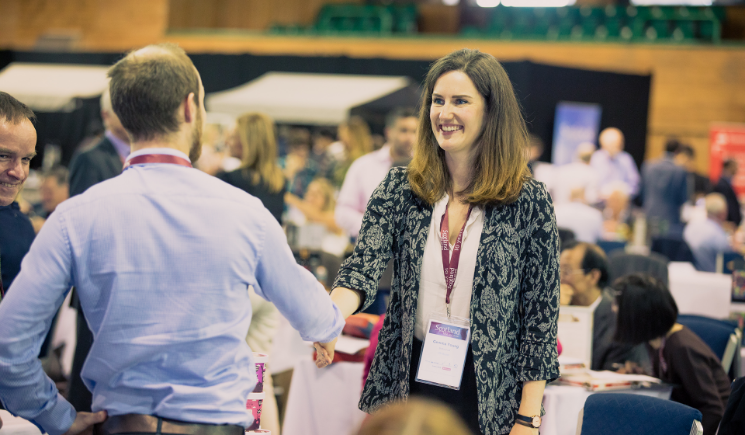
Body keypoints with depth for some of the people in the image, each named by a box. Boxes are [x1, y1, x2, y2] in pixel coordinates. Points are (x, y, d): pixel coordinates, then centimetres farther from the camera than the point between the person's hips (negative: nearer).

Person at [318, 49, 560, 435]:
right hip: (407, 384, 2)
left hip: (488, 397, -2)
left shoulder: (529, 202, -5)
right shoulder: (399, 189, 2)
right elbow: (364, 265, -11)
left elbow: (541, 315, -4)